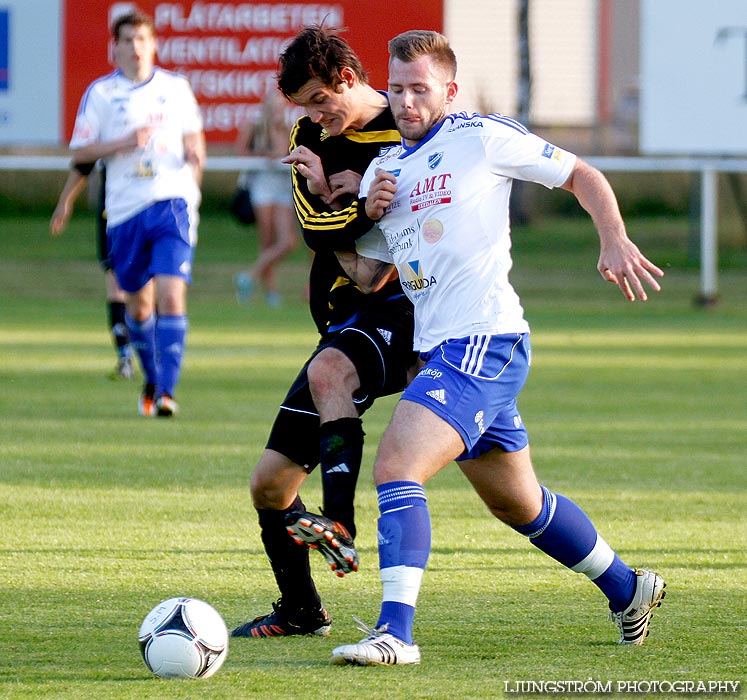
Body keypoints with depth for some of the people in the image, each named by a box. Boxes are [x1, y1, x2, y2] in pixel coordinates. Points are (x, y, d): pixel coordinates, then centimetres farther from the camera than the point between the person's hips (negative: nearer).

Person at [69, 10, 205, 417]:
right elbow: (79, 152, 2)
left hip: (172, 203, -1)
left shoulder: (176, 88, 9)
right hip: (125, 211, 1)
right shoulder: (100, 93, 4)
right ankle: (152, 379, 33)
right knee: (138, 304, 10)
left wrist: (194, 159, 0)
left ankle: (166, 391, -16)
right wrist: (123, 143, -12)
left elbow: (194, 139, 21)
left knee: (171, 295, -16)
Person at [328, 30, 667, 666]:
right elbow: (364, 260, 21)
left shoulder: (482, 137, -3)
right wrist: (368, 211, 1)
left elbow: (582, 176, 3)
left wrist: (615, 240, -12)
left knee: (396, 464, -24)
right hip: (438, 349, 9)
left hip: (485, 340, -9)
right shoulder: (383, 168, 16)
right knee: (518, 504, 20)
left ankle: (396, 632, -29)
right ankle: (627, 588, 39)